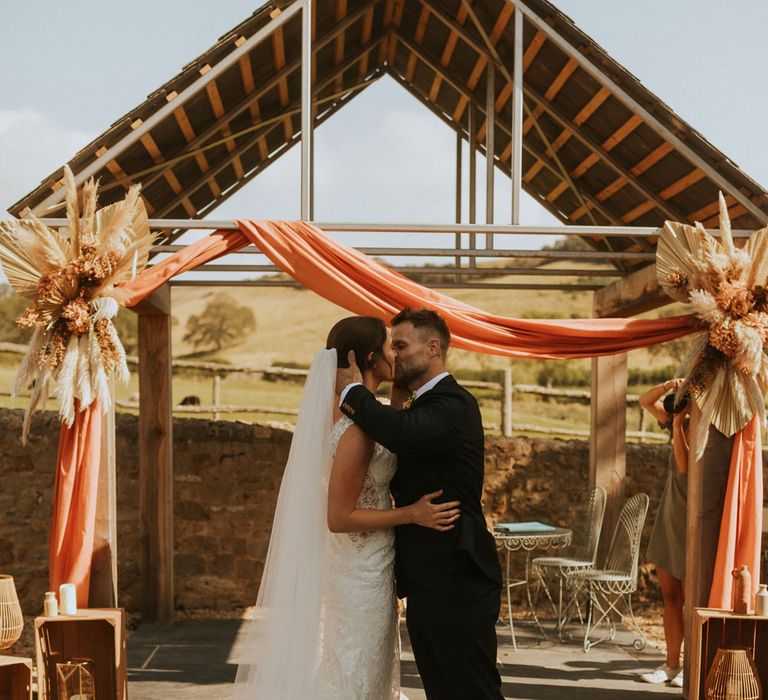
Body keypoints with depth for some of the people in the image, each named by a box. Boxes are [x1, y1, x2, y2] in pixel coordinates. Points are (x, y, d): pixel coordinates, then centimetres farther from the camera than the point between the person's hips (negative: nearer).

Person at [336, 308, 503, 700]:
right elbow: (396, 480, 14)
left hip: (457, 583, -10)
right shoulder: (422, 407, 19)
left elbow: (404, 433, -33)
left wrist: (352, 390, -18)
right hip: (426, 585, 10)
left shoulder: (454, 404, -13)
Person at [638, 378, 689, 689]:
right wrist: (668, 386, -9)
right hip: (668, 520, 8)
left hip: (689, 523, -8)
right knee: (670, 596, 10)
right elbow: (646, 401, 10)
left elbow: (685, 466, -31)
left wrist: (677, 426, -26)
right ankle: (671, 664, 15)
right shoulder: (681, 425, 5)